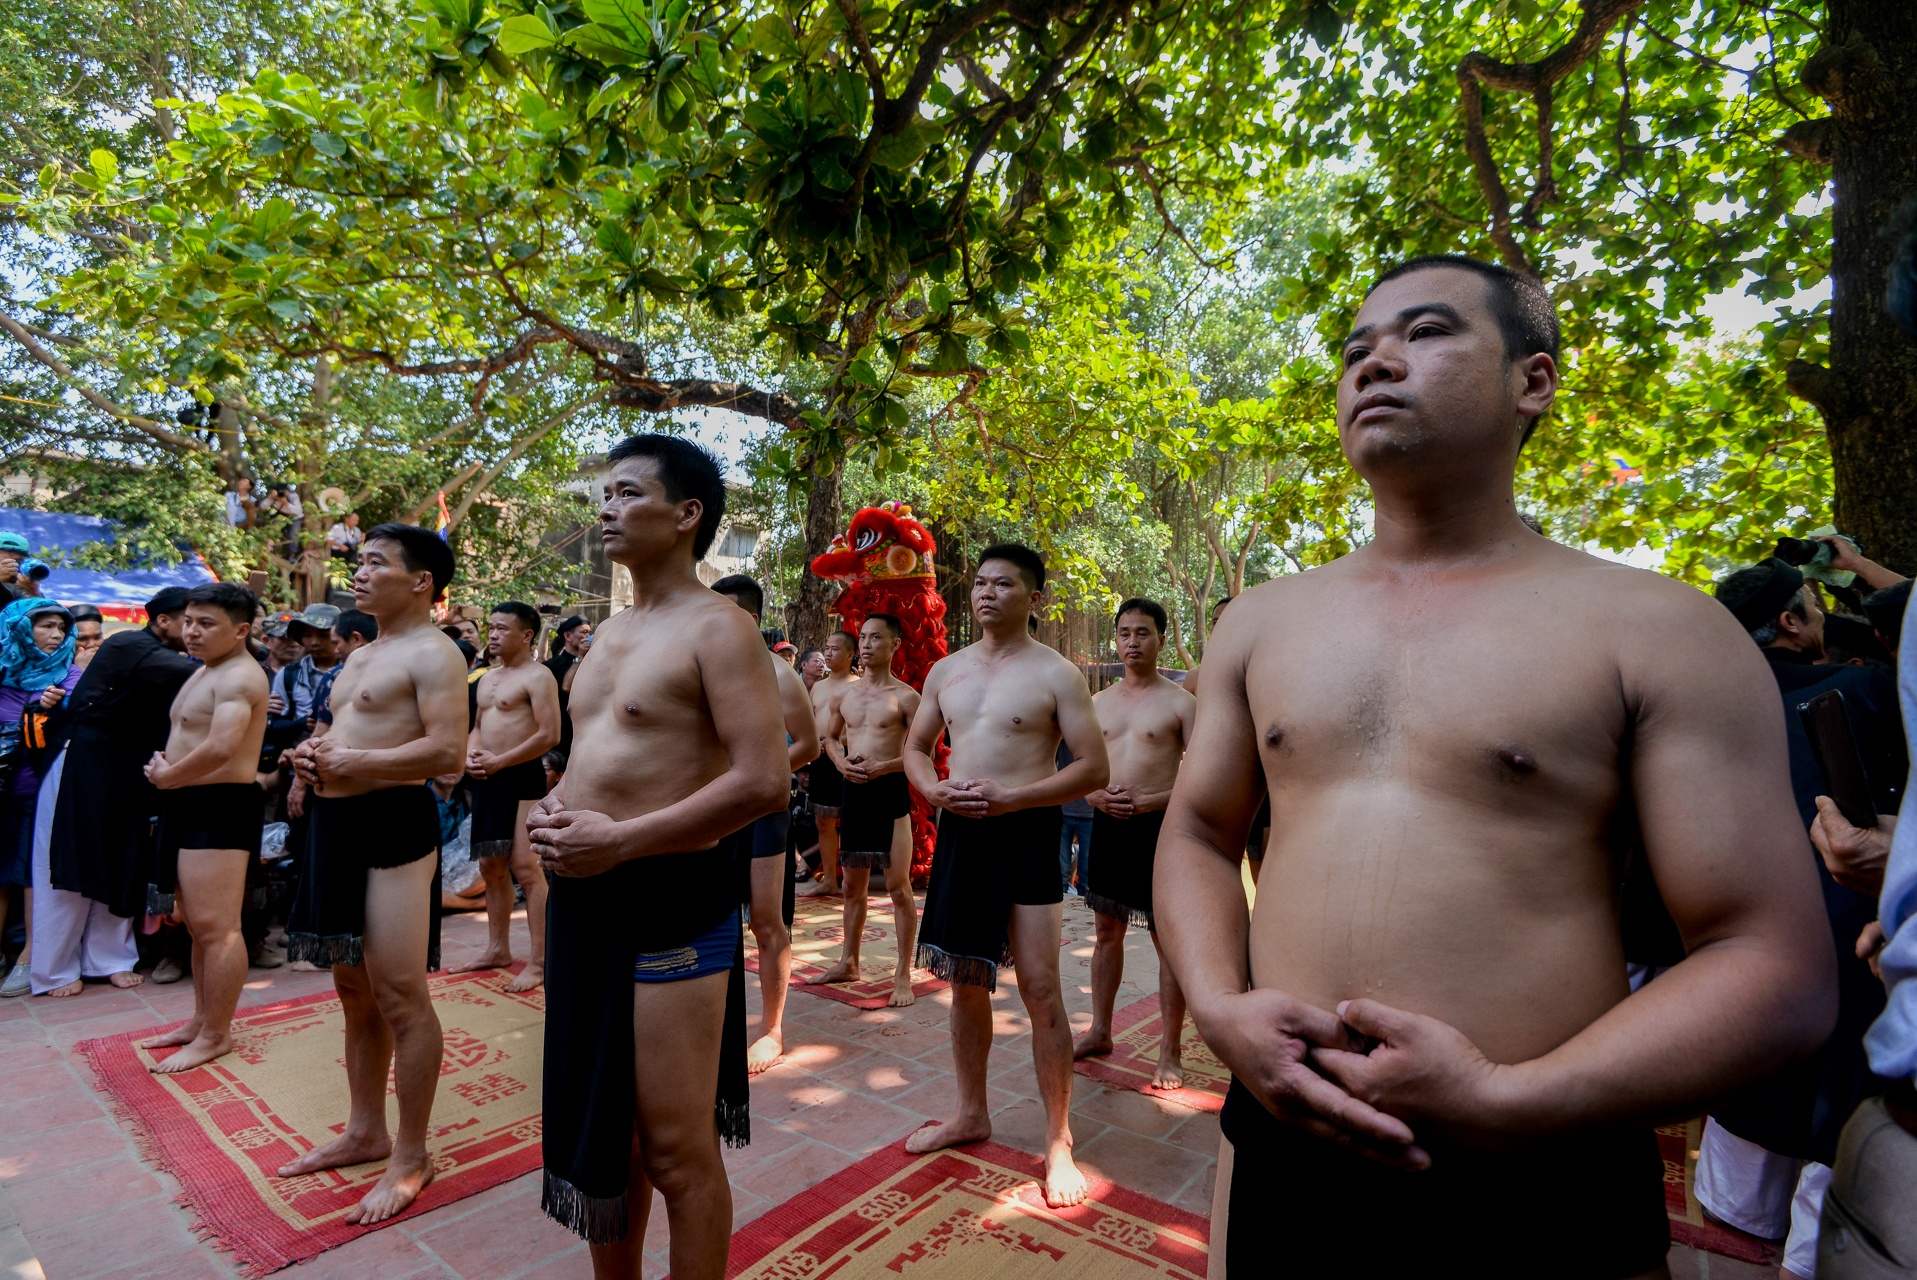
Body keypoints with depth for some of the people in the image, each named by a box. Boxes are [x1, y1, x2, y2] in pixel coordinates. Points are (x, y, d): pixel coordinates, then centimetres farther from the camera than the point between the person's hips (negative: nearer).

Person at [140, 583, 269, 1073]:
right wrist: (165, 768, 6)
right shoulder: (204, 670, 17)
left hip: (220, 808, -11)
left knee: (216, 928, -5)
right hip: (191, 807, 11)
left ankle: (216, 1035, 4)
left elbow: (221, 747, -28)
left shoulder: (239, 676, -16)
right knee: (198, 923, 18)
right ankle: (201, 1019, 30)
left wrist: (167, 777, -13)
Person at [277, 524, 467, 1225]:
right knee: (354, 989, 18)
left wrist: (348, 761, -15)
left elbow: (447, 751, -21)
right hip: (334, 823, 10)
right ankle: (365, 1132, 33)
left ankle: (411, 1156, 11)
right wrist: (315, 754, 6)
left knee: (398, 995, -4)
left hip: (393, 824, -10)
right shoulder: (361, 655, 20)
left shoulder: (433, 652, -10)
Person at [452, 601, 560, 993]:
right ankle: (498, 949, 27)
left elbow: (549, 735, -18)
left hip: (521, 778, -9)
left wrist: (498, 761, -15)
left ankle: (540, 961, -5)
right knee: (491, 867, 14)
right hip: (487, 780, 9)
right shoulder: (487, 677, 17)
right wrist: (471, 755, 2)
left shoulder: (537, 676, -10)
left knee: (526, 868, -10)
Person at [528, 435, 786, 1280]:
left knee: (677, 1152, 4)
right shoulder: (608, 633, 15)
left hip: (669, 904, -8)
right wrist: (554, 812, 3)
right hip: (582, 900, 9)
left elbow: (764, 780, -22)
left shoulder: (716, 628, -12)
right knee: (601, 1124, 23)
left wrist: (615, 841, -20)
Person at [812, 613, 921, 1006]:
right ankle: (849, 963, 31)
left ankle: (903, 975, 10)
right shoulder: (845, 692, 10)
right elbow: (831, 737, 20)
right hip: (853, 790, 6)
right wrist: (841, 762, -1)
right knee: (853, 885, 17)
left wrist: (882, 767, -20)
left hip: (889, 790, -6)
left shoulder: (904, 696, -7)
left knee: (898, 886, -1)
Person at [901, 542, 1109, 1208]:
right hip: (958, 831, 5)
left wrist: (1009, 797, -19)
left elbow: (1094, 767, -10)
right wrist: (935, 788, -5)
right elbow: (915, 746, 17)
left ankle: (1058, 1141, 16)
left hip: (1025, 834, -5)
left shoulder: (1055, 673, -7)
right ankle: (971, 1113, 35)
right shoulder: (947, 670, 9)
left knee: (1040, 990, -2)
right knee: (965, 981, 15)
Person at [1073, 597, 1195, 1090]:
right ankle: (1100, 1031, 30)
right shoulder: (1099, 702, 10)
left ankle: (1170, 1051, 15)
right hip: (1107, 825, 5)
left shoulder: (1180, 702, -4)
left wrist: (1147, 801, -18)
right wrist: (1097, 797, -7)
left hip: (1158, 826, -4)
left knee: (1169, 938, 2)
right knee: (1107, 931, 15)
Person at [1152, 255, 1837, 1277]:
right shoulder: (1260, 622, 4)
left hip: (1540, 1193, -3)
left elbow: (1777, 970, -7)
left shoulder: (1656, 631, -6)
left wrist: (1506, 1104, -18)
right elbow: (1198, 833, 9)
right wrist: (1220, 1010, -9)